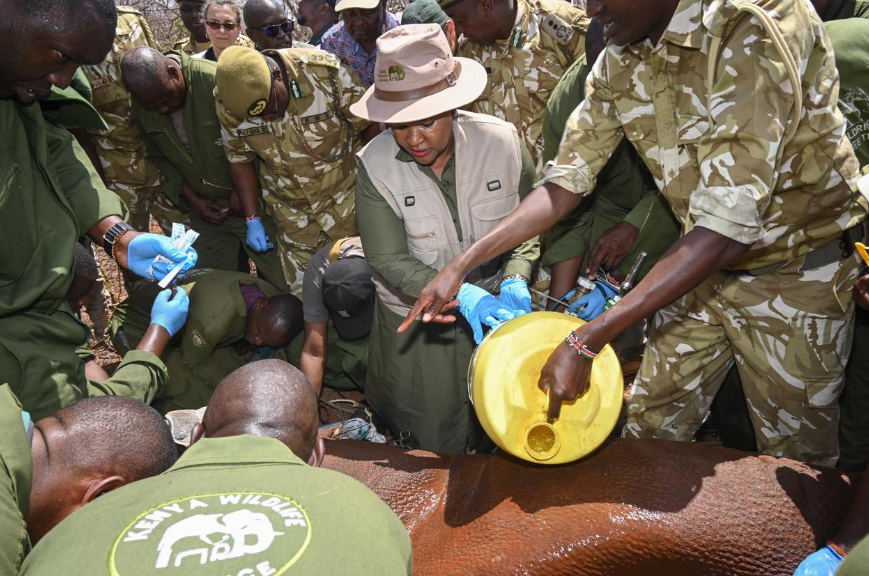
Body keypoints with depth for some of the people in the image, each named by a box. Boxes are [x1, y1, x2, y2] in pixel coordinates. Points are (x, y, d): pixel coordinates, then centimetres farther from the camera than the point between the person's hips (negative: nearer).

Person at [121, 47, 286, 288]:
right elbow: (159, 157, 8)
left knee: (281, 283, 3)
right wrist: (191, 198, -5)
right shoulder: (140, 109, -4)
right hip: (204, 211, 5)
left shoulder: (216, 80, -22)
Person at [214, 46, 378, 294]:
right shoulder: (228, 103, -13)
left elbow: (370, 125, -11)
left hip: (347, 196, -2)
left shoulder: (326, 73, -23)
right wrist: (252, 220, 0)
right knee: (304, 293, 6)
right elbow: (240, 159, 2)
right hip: (291, 212, 2)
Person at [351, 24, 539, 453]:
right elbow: (388, 260, -19)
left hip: (492, 310, 1)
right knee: (428, 441, 17)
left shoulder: (502, 141, -16)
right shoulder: (375, 164, -19)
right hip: (416, 323, -1)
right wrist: (460, 294, -33)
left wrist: (515, 279, -25)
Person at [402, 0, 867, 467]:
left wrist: (587, 342, -33)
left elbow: (725, 228, -32)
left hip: (794, 275, -5)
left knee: (795, 459, 11)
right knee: (647, 428, 14)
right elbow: (566, 182, 0)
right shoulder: (618, 61, -6)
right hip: (702, 268, 6)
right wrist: (460, 266, -8)